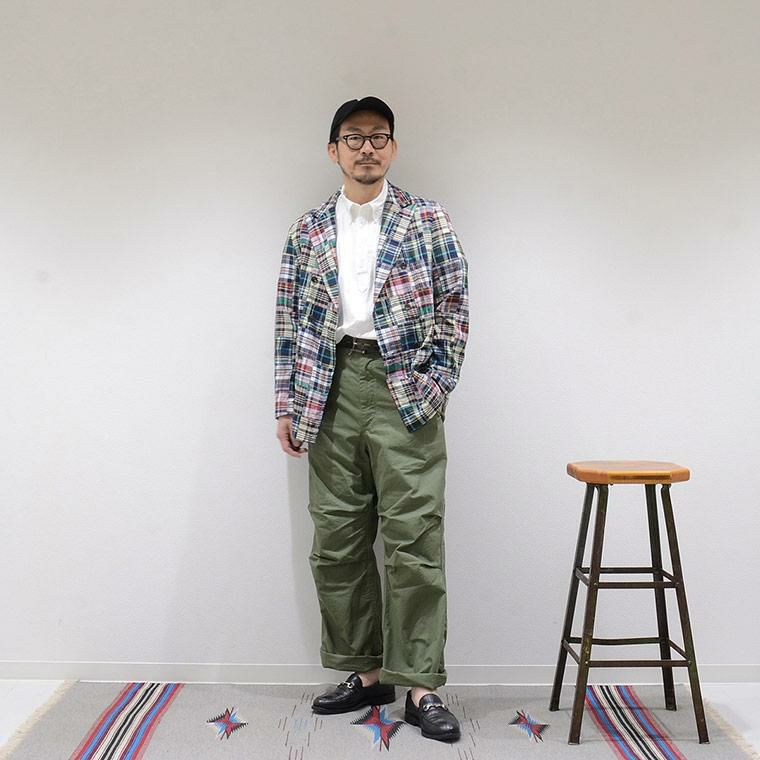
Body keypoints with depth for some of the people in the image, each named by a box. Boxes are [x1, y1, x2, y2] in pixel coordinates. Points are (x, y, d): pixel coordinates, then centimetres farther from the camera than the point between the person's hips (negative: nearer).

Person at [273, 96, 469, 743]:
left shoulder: (428, 221, 5)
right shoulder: (309, 231, 13)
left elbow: (454, 309, 2)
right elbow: (290, 321, 11)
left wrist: (435, 387, -6)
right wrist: (287, 403, 5)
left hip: (404, 391, -3)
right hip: (332, 391, 4)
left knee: (412, 538, -4)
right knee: (338, 538, 7)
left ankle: (420, 685, 7)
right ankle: (367, 672, 21)